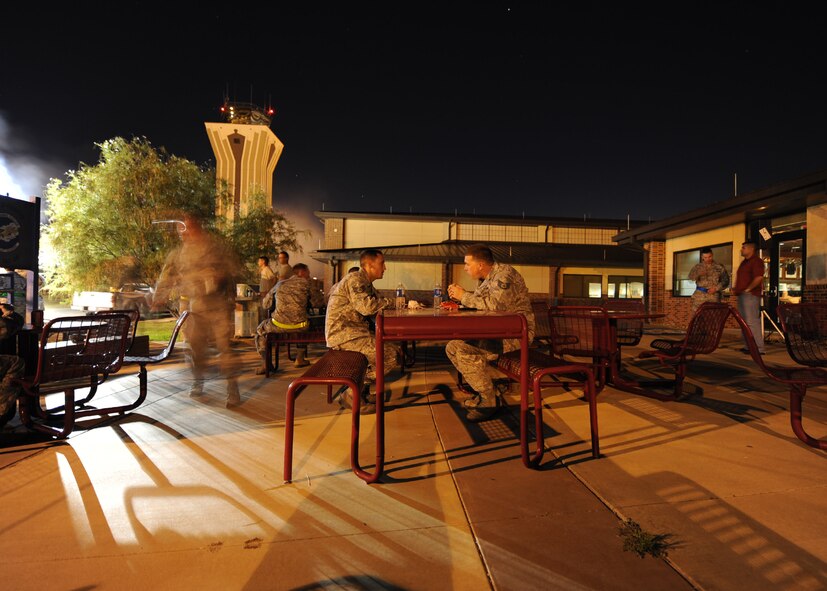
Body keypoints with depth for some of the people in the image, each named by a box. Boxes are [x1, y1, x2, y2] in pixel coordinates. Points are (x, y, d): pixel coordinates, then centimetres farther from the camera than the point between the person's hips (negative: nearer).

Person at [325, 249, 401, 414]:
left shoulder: (366, 283, 19)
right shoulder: (355, 280, -12)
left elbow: (374, 311, 14)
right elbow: (366, 307, -28)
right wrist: (388, 302, -9)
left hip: (354, 333, 10)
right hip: (343, 335, -10)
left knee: (395, 349, 5)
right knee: (391, 356, -16)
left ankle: (362, 390, 9)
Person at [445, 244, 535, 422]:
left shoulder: (505, 274, -15)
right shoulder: (485, 279, 13)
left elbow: (495, 304, -30)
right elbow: (480, 304, 17)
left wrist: (464, 296, -20)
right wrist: (459, 297, 1)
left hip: (516, 332, -9)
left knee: (466, 351, -26)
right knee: (452, 347, 0)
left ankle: (489, 402, -10)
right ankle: (482, 391, 9)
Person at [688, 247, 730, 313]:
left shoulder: (719, 267, 9)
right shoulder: (698, 267, 9)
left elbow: (725, 281, 7)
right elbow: (691, 277, -9)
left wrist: (716, 288, -9)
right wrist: (698, 274, -31)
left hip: (714, 296, 0)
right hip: (699, 296, 0)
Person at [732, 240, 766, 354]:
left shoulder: (756, 261, -8)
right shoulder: (744, 262, 21)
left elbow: (759, 278, -20)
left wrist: (747, 289, -18)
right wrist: (735, 289, 13)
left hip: (750, 295, -10)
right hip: (741, 295, 10)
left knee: (752, 322, -11)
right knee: (744, 322, 13)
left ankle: (758, 348, -8)